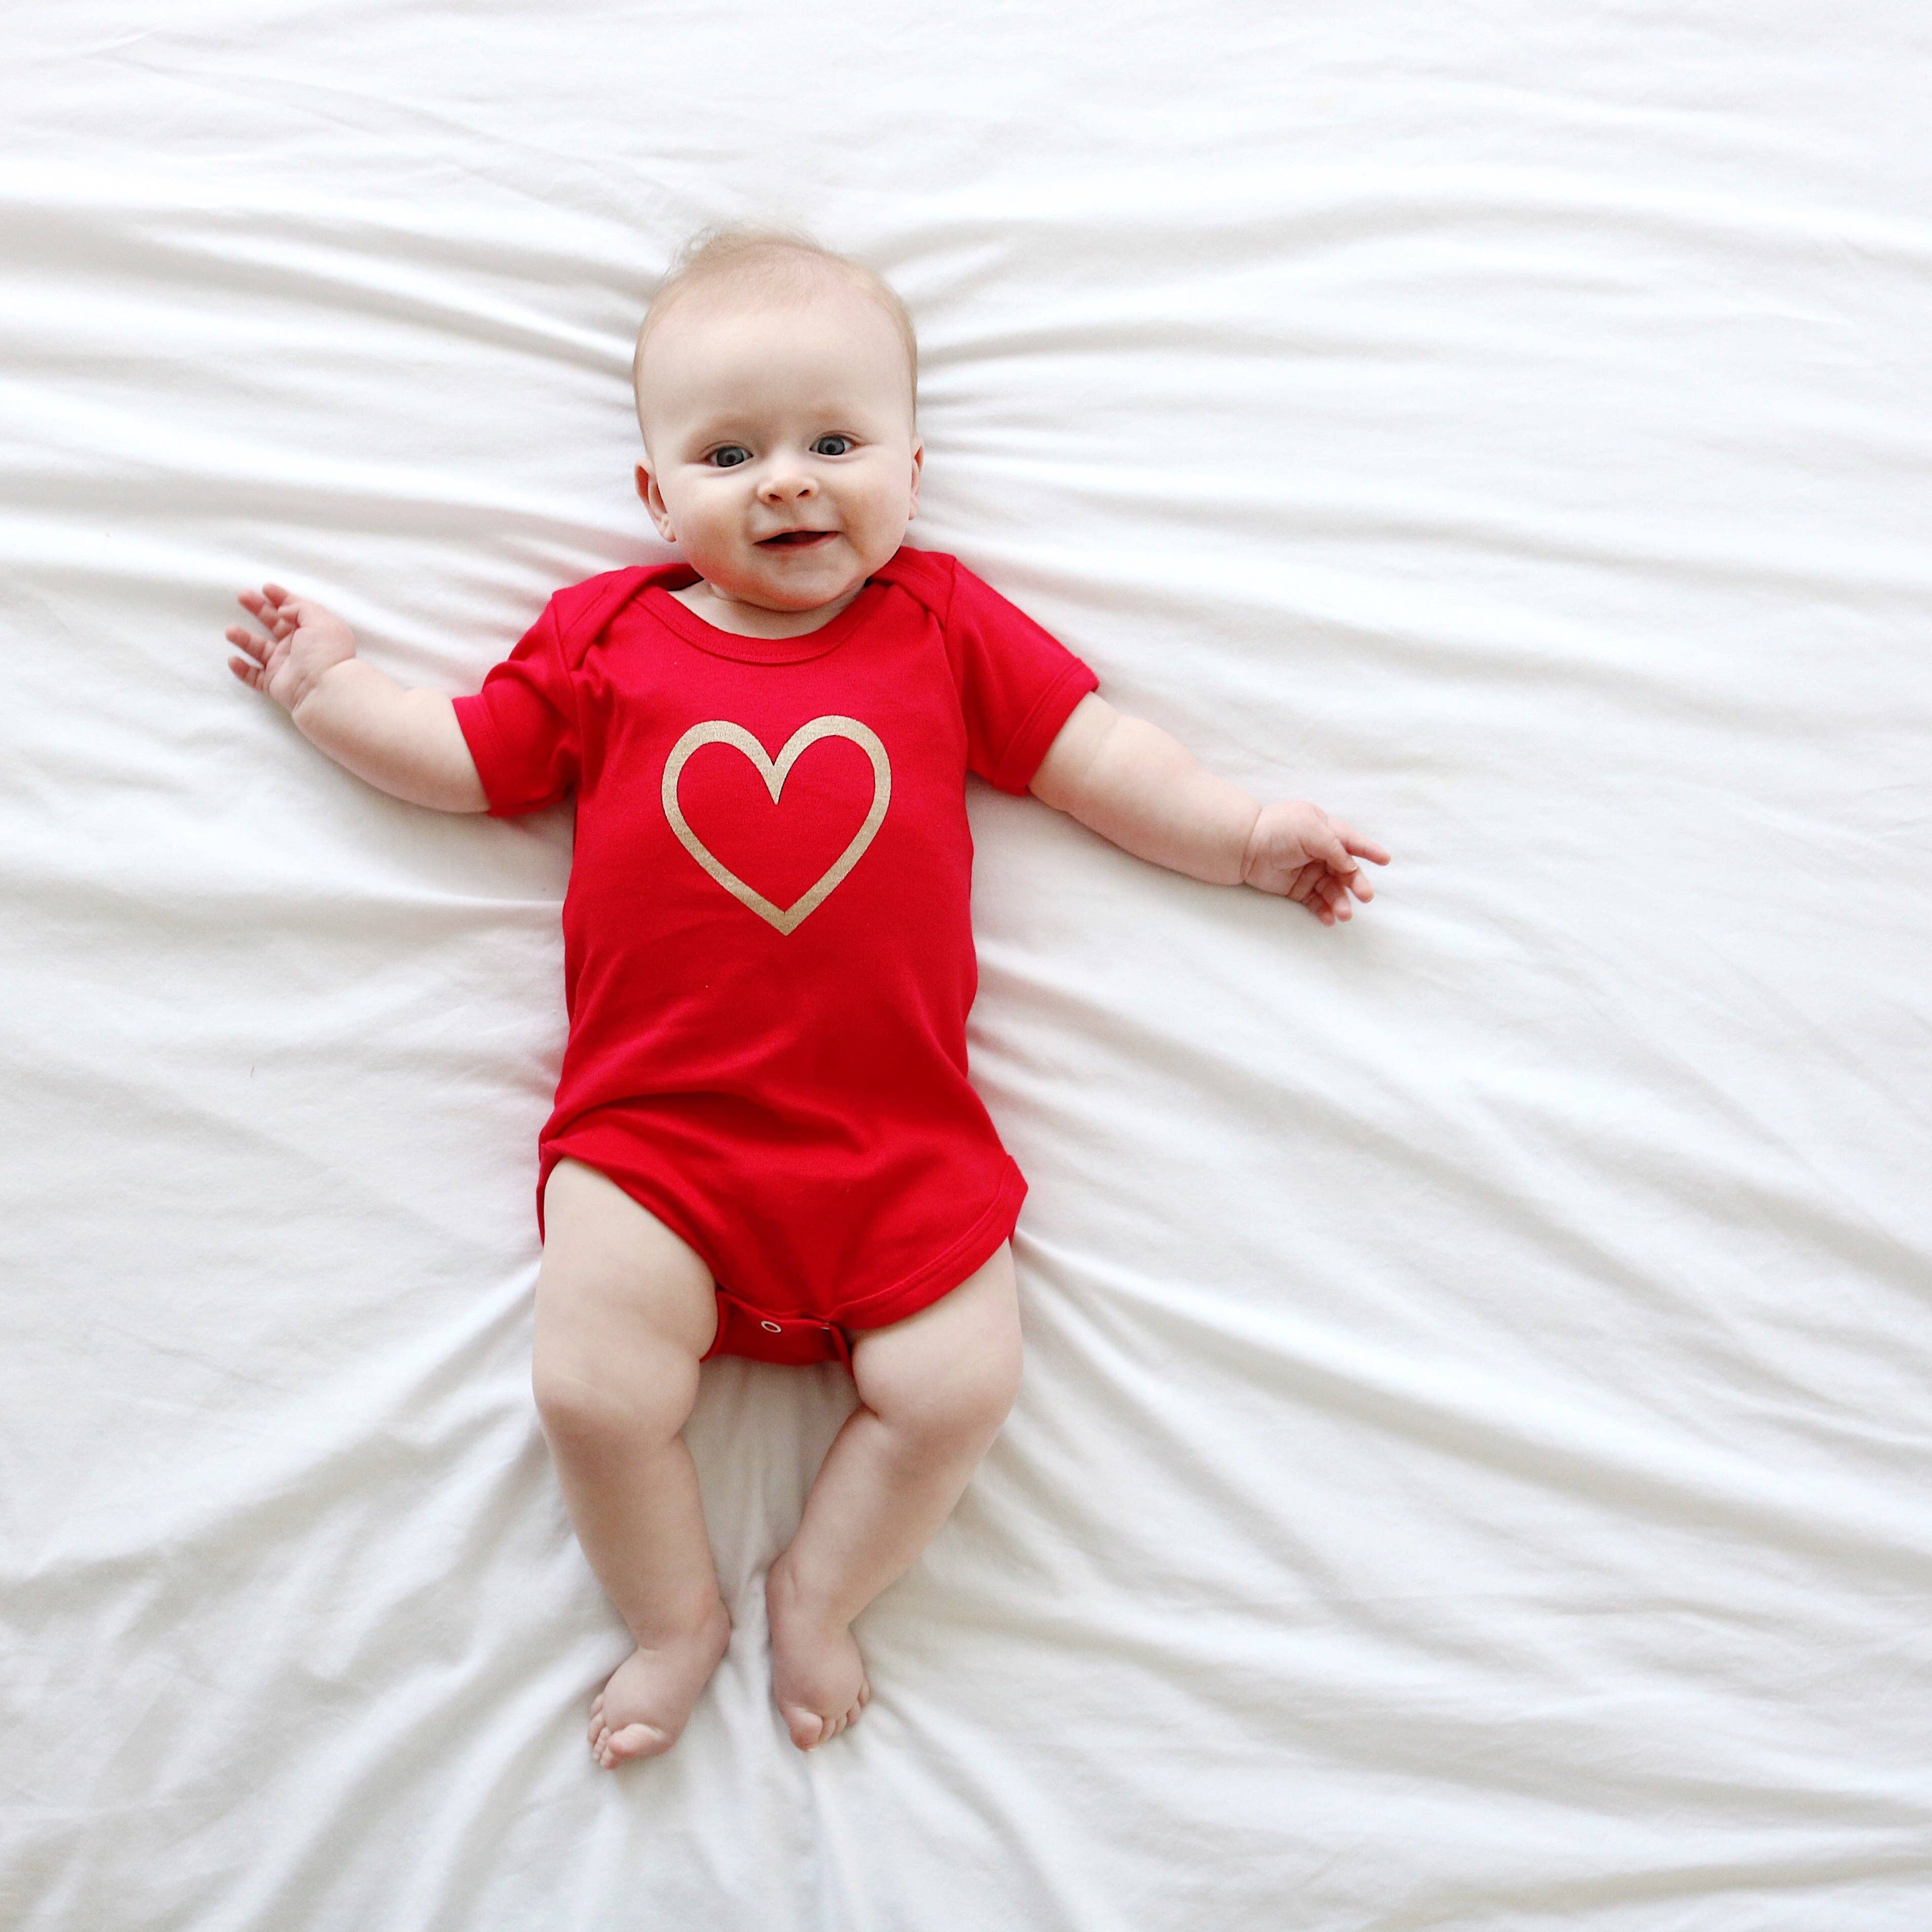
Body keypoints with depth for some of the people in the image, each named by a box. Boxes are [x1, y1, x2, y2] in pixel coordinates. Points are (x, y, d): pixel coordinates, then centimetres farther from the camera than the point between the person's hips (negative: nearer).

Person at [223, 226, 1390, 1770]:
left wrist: (1244, 833, 8)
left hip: (900, 1134, 1)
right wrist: (327, 684, 16)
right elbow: (469, 761, 18)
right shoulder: (609, 639, 9)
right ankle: (675, 1618, 18)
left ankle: (816, 1597, 19)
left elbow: (1094, 756, 12)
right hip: (653, 1128, 0)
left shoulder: (946, 628, 9)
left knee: (957, 1389, -7)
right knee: (595, 1390, -10)